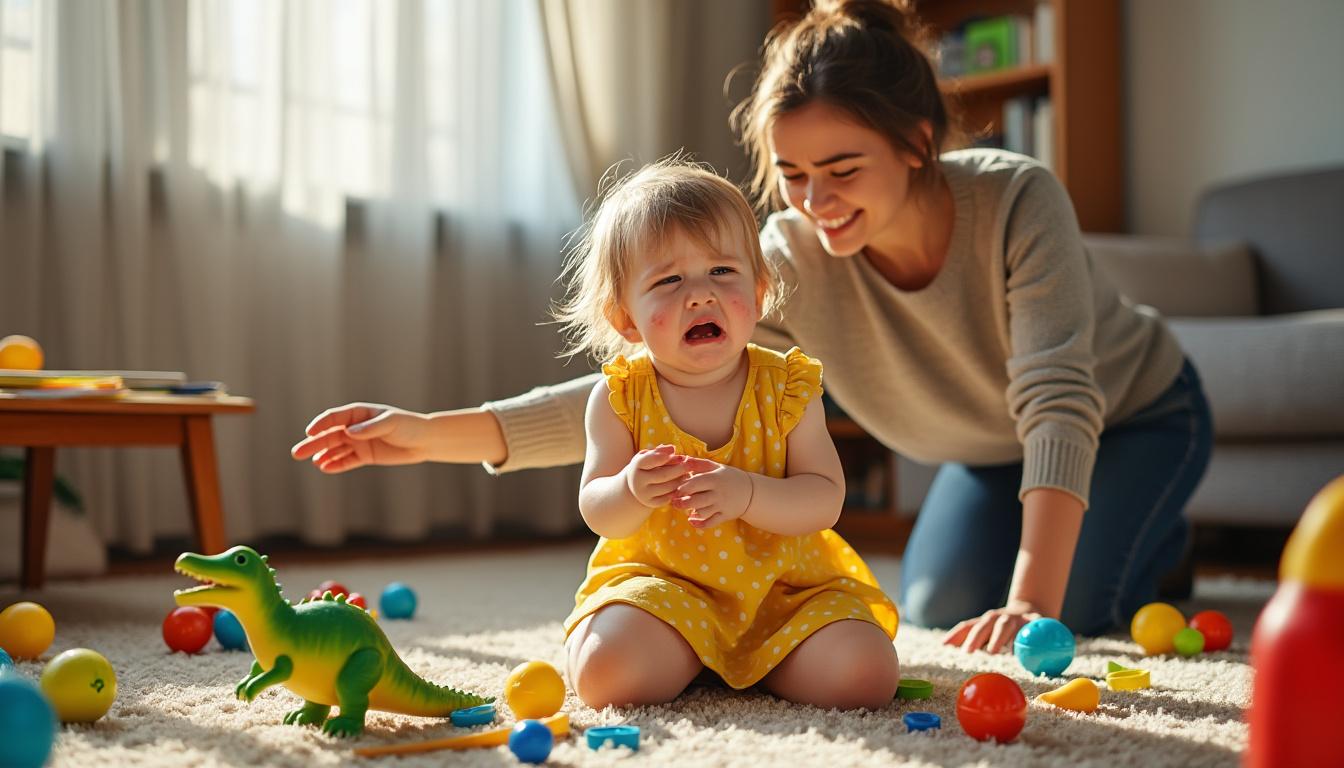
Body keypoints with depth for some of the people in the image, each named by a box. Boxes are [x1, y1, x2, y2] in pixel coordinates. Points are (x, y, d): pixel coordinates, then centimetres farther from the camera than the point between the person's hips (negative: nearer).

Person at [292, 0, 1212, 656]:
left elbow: (1061, 403, -43)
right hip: (991, 452, 4)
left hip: (1139, 412, -4)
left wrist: (1033, 599, -55)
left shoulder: (1018, 200, -38)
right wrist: (437, 433, -41)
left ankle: (1159, 542, 14)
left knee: (1075, 608, -22)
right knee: (934, 611, -3)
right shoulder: (794, 260, -29)